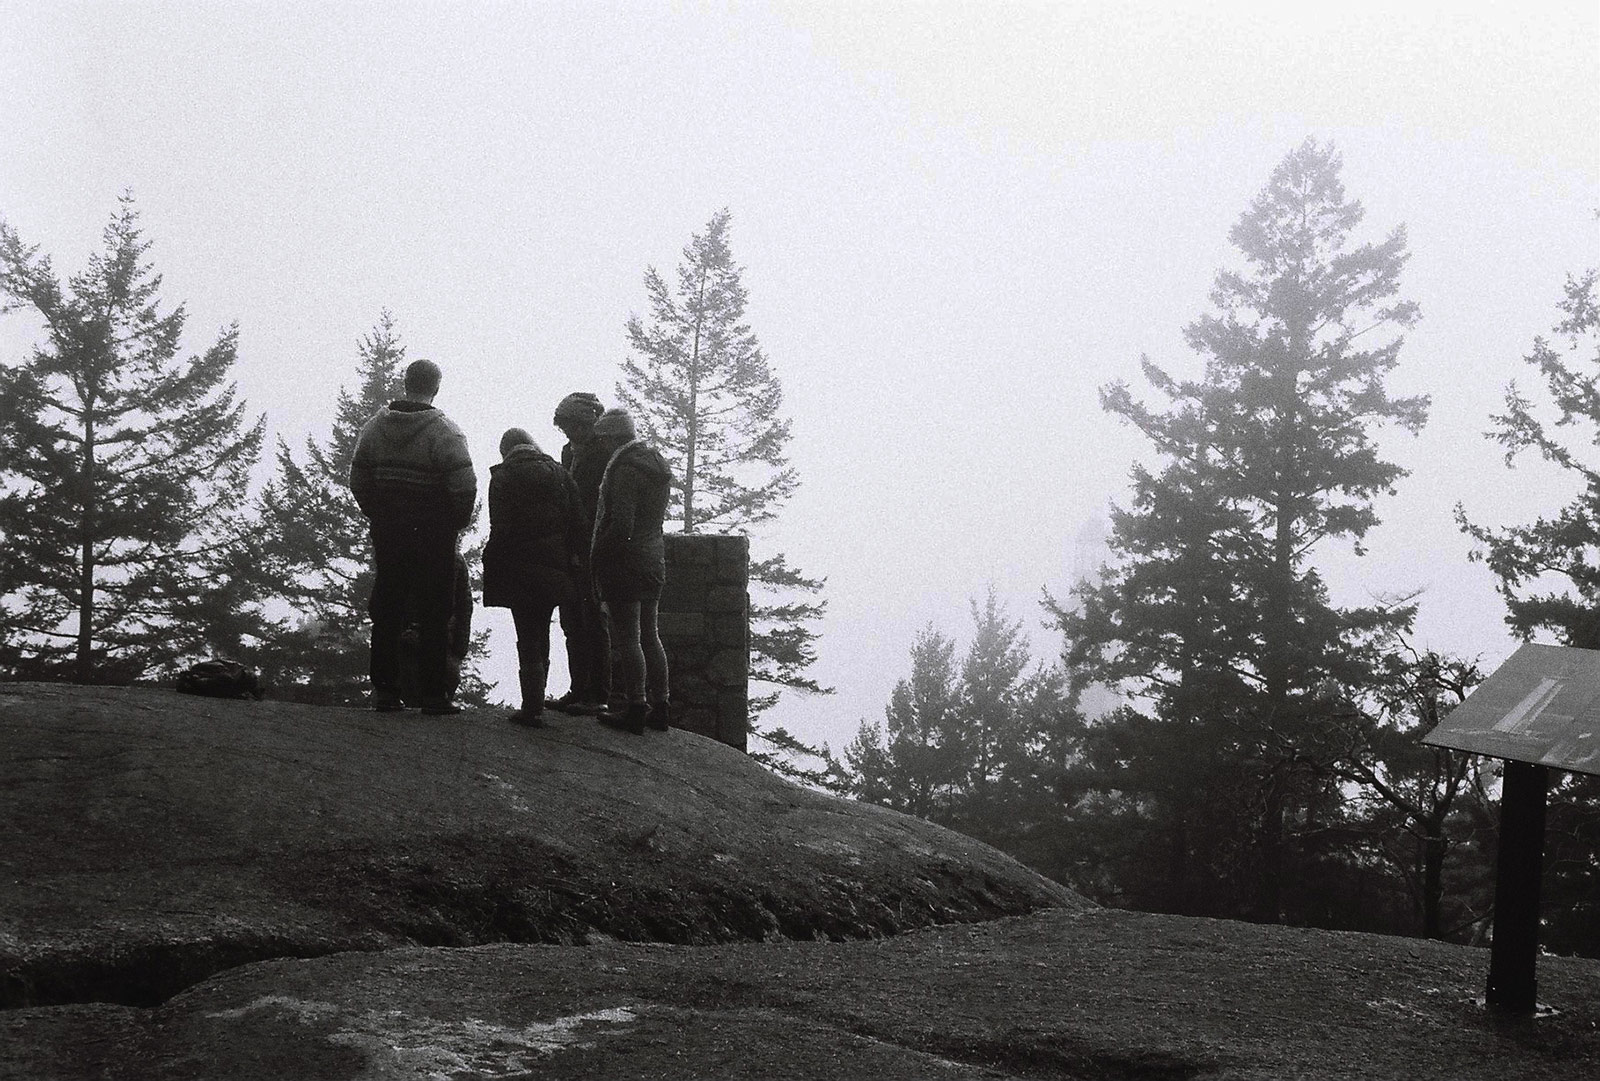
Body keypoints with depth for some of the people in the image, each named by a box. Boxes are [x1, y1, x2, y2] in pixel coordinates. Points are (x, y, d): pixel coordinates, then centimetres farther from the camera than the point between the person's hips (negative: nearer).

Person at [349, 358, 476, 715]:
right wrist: (456, 522, 0)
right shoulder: (444, 432, -14)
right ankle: (434, 695, 2)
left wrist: (380, 517, 16)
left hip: (387, 534, 5)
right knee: (433, 615, 2)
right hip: (433, 536, -5)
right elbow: (464, 487, -17)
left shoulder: (375, 425, 4)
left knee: (387, 612, 11)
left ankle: (384, 690, 13)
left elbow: (358, 480, 7)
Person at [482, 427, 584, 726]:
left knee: (527, 637, 1)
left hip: (519, 568, -4)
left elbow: (500, 527, -13)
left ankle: (532, 708, -2)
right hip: (554, 565, 4)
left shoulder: (502, 477, -7)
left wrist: (493, 564, -6)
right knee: (541, 632, 16)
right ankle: (536, 701, 22)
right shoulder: (557, 472, 5)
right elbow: (577, 519, 1)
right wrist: (573, 555, 7)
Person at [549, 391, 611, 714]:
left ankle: (597, 694, 0)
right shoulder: (570, 451, 15)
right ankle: (579, 690, 18)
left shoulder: (606, 453, -11)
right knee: (572, 624, 11)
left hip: (594, 553, -9)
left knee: (594, 623, -5)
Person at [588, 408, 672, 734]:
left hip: (624, 561, -9)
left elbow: (620, 525, -23)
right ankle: (658, 707, 18)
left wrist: (597, 558, -14)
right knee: (649, 635, 14)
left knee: (627, 639, -4)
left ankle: (635, 710, -3)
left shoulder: (623, 469, -18)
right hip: (654, 558, 9)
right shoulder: (657, 465, 11)